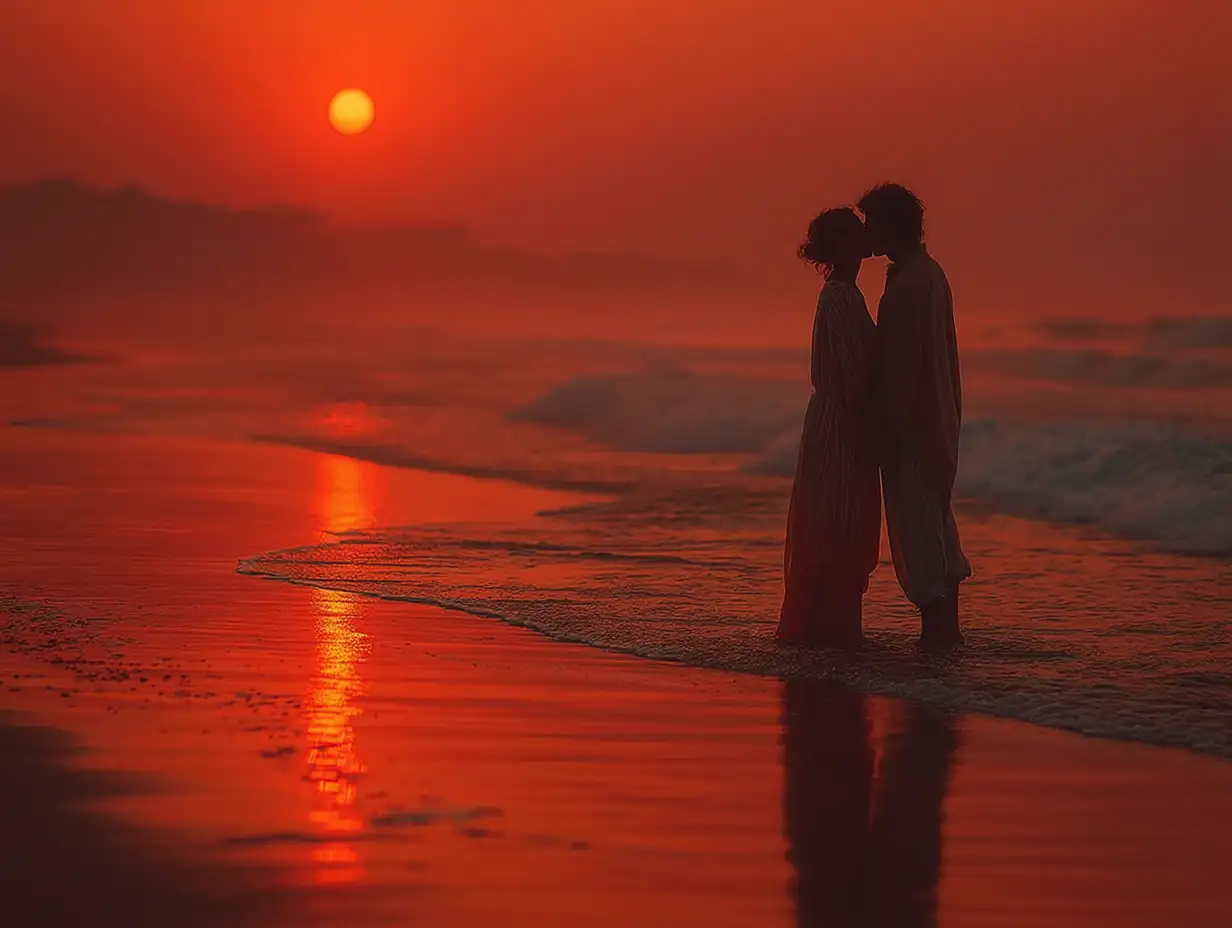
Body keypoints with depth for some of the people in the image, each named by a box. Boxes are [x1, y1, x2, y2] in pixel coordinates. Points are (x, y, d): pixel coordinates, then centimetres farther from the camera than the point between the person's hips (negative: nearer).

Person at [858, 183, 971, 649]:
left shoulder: (907, 285, -18)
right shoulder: (932, 274, 13)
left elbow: (904, 363, -22)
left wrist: (893, 424, -19)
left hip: (912, 420, -10)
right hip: (939, 416, 10)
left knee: (915, 525, -5)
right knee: (935, 517, 15)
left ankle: (937, 625, -5)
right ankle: (947, 624, 19)